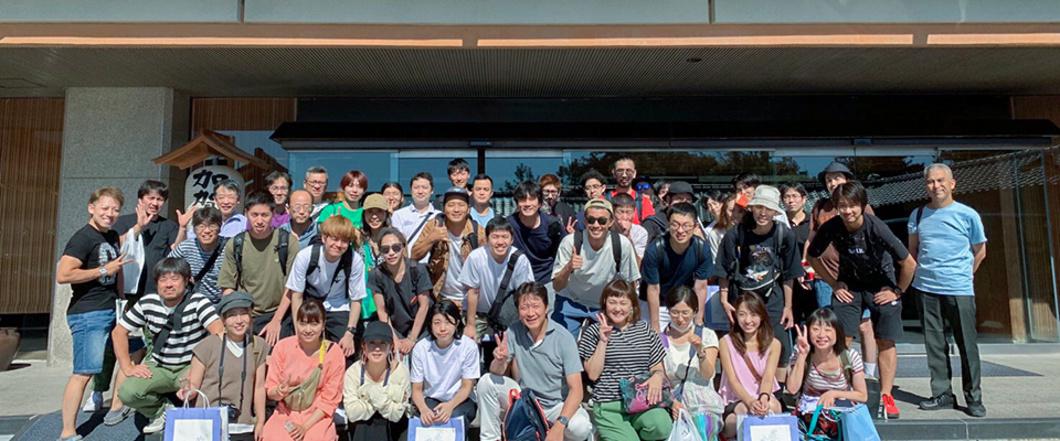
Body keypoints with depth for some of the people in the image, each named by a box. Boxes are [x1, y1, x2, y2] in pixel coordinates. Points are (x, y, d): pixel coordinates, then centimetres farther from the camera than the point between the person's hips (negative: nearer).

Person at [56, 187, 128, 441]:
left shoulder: (113, 237, 13)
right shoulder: (83, 238, -13)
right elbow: (62, 275, -23)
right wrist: (104, 270, -18)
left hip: (110, 311, 9)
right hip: (88, 314, -9)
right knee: (83, 372, -9)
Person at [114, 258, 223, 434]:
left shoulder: (197, 302, -15)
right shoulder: (147, 303, -3)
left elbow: (219, 333, -26)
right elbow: (118, 332, 6)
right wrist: (128, 368, -2)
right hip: (159, 367, 4)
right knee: (127, 392, -19)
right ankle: (161, 409, 12)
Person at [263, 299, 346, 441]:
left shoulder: (334, 353, -8)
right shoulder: (282, 347, -5)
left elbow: (329, 400, -2)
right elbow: (269, 390, 3)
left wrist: (305, 426, -11)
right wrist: (279, 392, -19)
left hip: (317, 417, -1)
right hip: (285, 414, 1)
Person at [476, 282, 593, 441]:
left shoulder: (564, 338, -19)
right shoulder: (513, 332, -8)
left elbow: (576, 389, -19)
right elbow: (497, 373, -3)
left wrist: (559, 425, -32)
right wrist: (500, 360, -27)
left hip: (556, 405, -3)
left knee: (580, 427, -32)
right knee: (486, 382, -16)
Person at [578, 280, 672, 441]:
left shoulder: (644, 329, 11)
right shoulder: (594, 331, 4)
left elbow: (658, 368, 13)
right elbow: (593, 374, -2)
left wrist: (658, 376, -11)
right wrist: (603, 341, -10)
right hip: (609, 406, -2)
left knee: (662, 426, -28)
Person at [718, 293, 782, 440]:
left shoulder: (773, 344, -1)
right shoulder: (726, 342, -6)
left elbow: (768, 378, -10)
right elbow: (732, 380, -11)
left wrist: (764, 398, -32)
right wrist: (750, 401, -29)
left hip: (762, 400, 2)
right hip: (735, 401, -2)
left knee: (772, 405, -31)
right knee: (745, 410, -34)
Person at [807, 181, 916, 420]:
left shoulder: (876, 227, -27)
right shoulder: (831, 227, -19)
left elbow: (909, 263, -19)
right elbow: (812, 256, -1)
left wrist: (897, 291, -10)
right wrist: (833, 283, -2)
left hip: (881, 286, -1)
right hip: (849, 285, 2)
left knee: (885, 341, -1)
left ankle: (885, 397, 10)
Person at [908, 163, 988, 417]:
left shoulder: (968, 215, 0)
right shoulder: (918, 215, 7)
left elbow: (980, 252, 10)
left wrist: (962, 275, 11)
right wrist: (924, 273, 11)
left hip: (959, 291, -2)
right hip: (926, 290, 2)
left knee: (967, 345, 2)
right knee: (934, 345, 7)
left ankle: (973, 398, 15)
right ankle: (942, 394, 18)